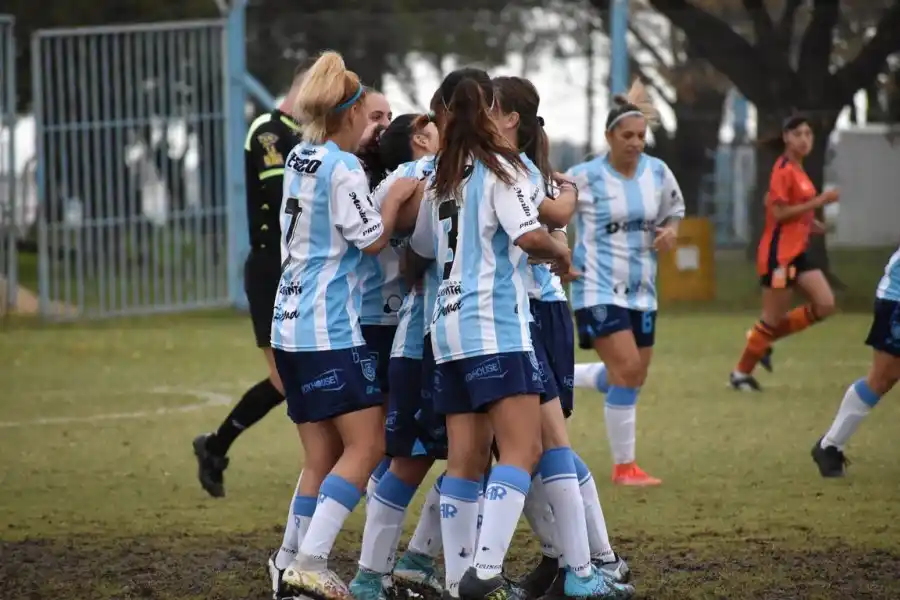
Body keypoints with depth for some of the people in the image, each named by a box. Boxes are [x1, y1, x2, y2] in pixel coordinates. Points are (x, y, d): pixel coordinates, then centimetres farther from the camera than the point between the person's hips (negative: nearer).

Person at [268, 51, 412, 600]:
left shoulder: (300, 158, 11)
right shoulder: (343, 168, -13)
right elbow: (372, 240, -9)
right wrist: (398, 198, 5)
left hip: (291, 327, 9)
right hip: (332, 328, -9)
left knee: (323, 458, 10)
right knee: (366, 446, -7)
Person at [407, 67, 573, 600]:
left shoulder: (440, 176, 14)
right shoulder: (499, 166, -5)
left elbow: (422, 246, 25)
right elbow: (528, 234, -17)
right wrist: (561, 252, 1)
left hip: (448, 325, 7)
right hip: (496, 323, -7)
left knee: (466, 459, 9)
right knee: (522, 450, -11)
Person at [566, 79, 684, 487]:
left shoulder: (658, 173, 2)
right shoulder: (585, 177, -11)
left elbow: (674, 212, 17)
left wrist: (671, 232, -5)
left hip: (641, 292, 6)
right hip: (599, 290, -6)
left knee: (634, 377, 7)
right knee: (627, 369, -17)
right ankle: (624, 466, -10)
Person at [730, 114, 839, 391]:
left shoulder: (797, 170, 12)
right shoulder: (784, 170, -16)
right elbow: (778, 213, -21)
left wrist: (809, 221, 13)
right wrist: (818, 201, -24)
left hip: (798, 251, 9)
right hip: (779, 252, -9)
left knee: (825, 305, 1)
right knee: (774, 318, -2)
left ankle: (764, 338, 13)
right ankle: (741, 373, 14)